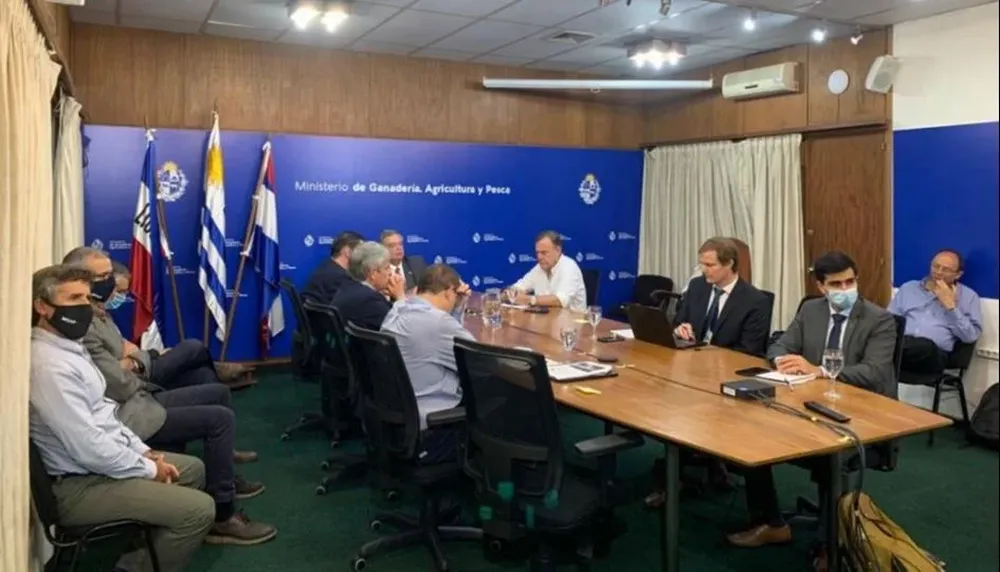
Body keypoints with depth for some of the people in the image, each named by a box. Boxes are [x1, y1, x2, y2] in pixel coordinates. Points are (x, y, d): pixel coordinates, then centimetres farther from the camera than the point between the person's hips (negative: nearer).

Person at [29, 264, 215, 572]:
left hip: (104, 460, 11)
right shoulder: (49, 364, -25)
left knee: (192, 468, 20)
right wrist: (148, 469, -14)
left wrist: (143, 451, 7)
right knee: (199, 509, -17)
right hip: (80, 484, -11)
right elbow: (89, 448, -28)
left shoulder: (68, 347, 8)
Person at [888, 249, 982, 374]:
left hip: (933, 354, 0)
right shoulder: (908, 288, 23)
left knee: (925, 346, -40)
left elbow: (971, 336, 5)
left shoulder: (968, 296, 15)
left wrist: (951, 305, -2)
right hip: (900, 343, 1)